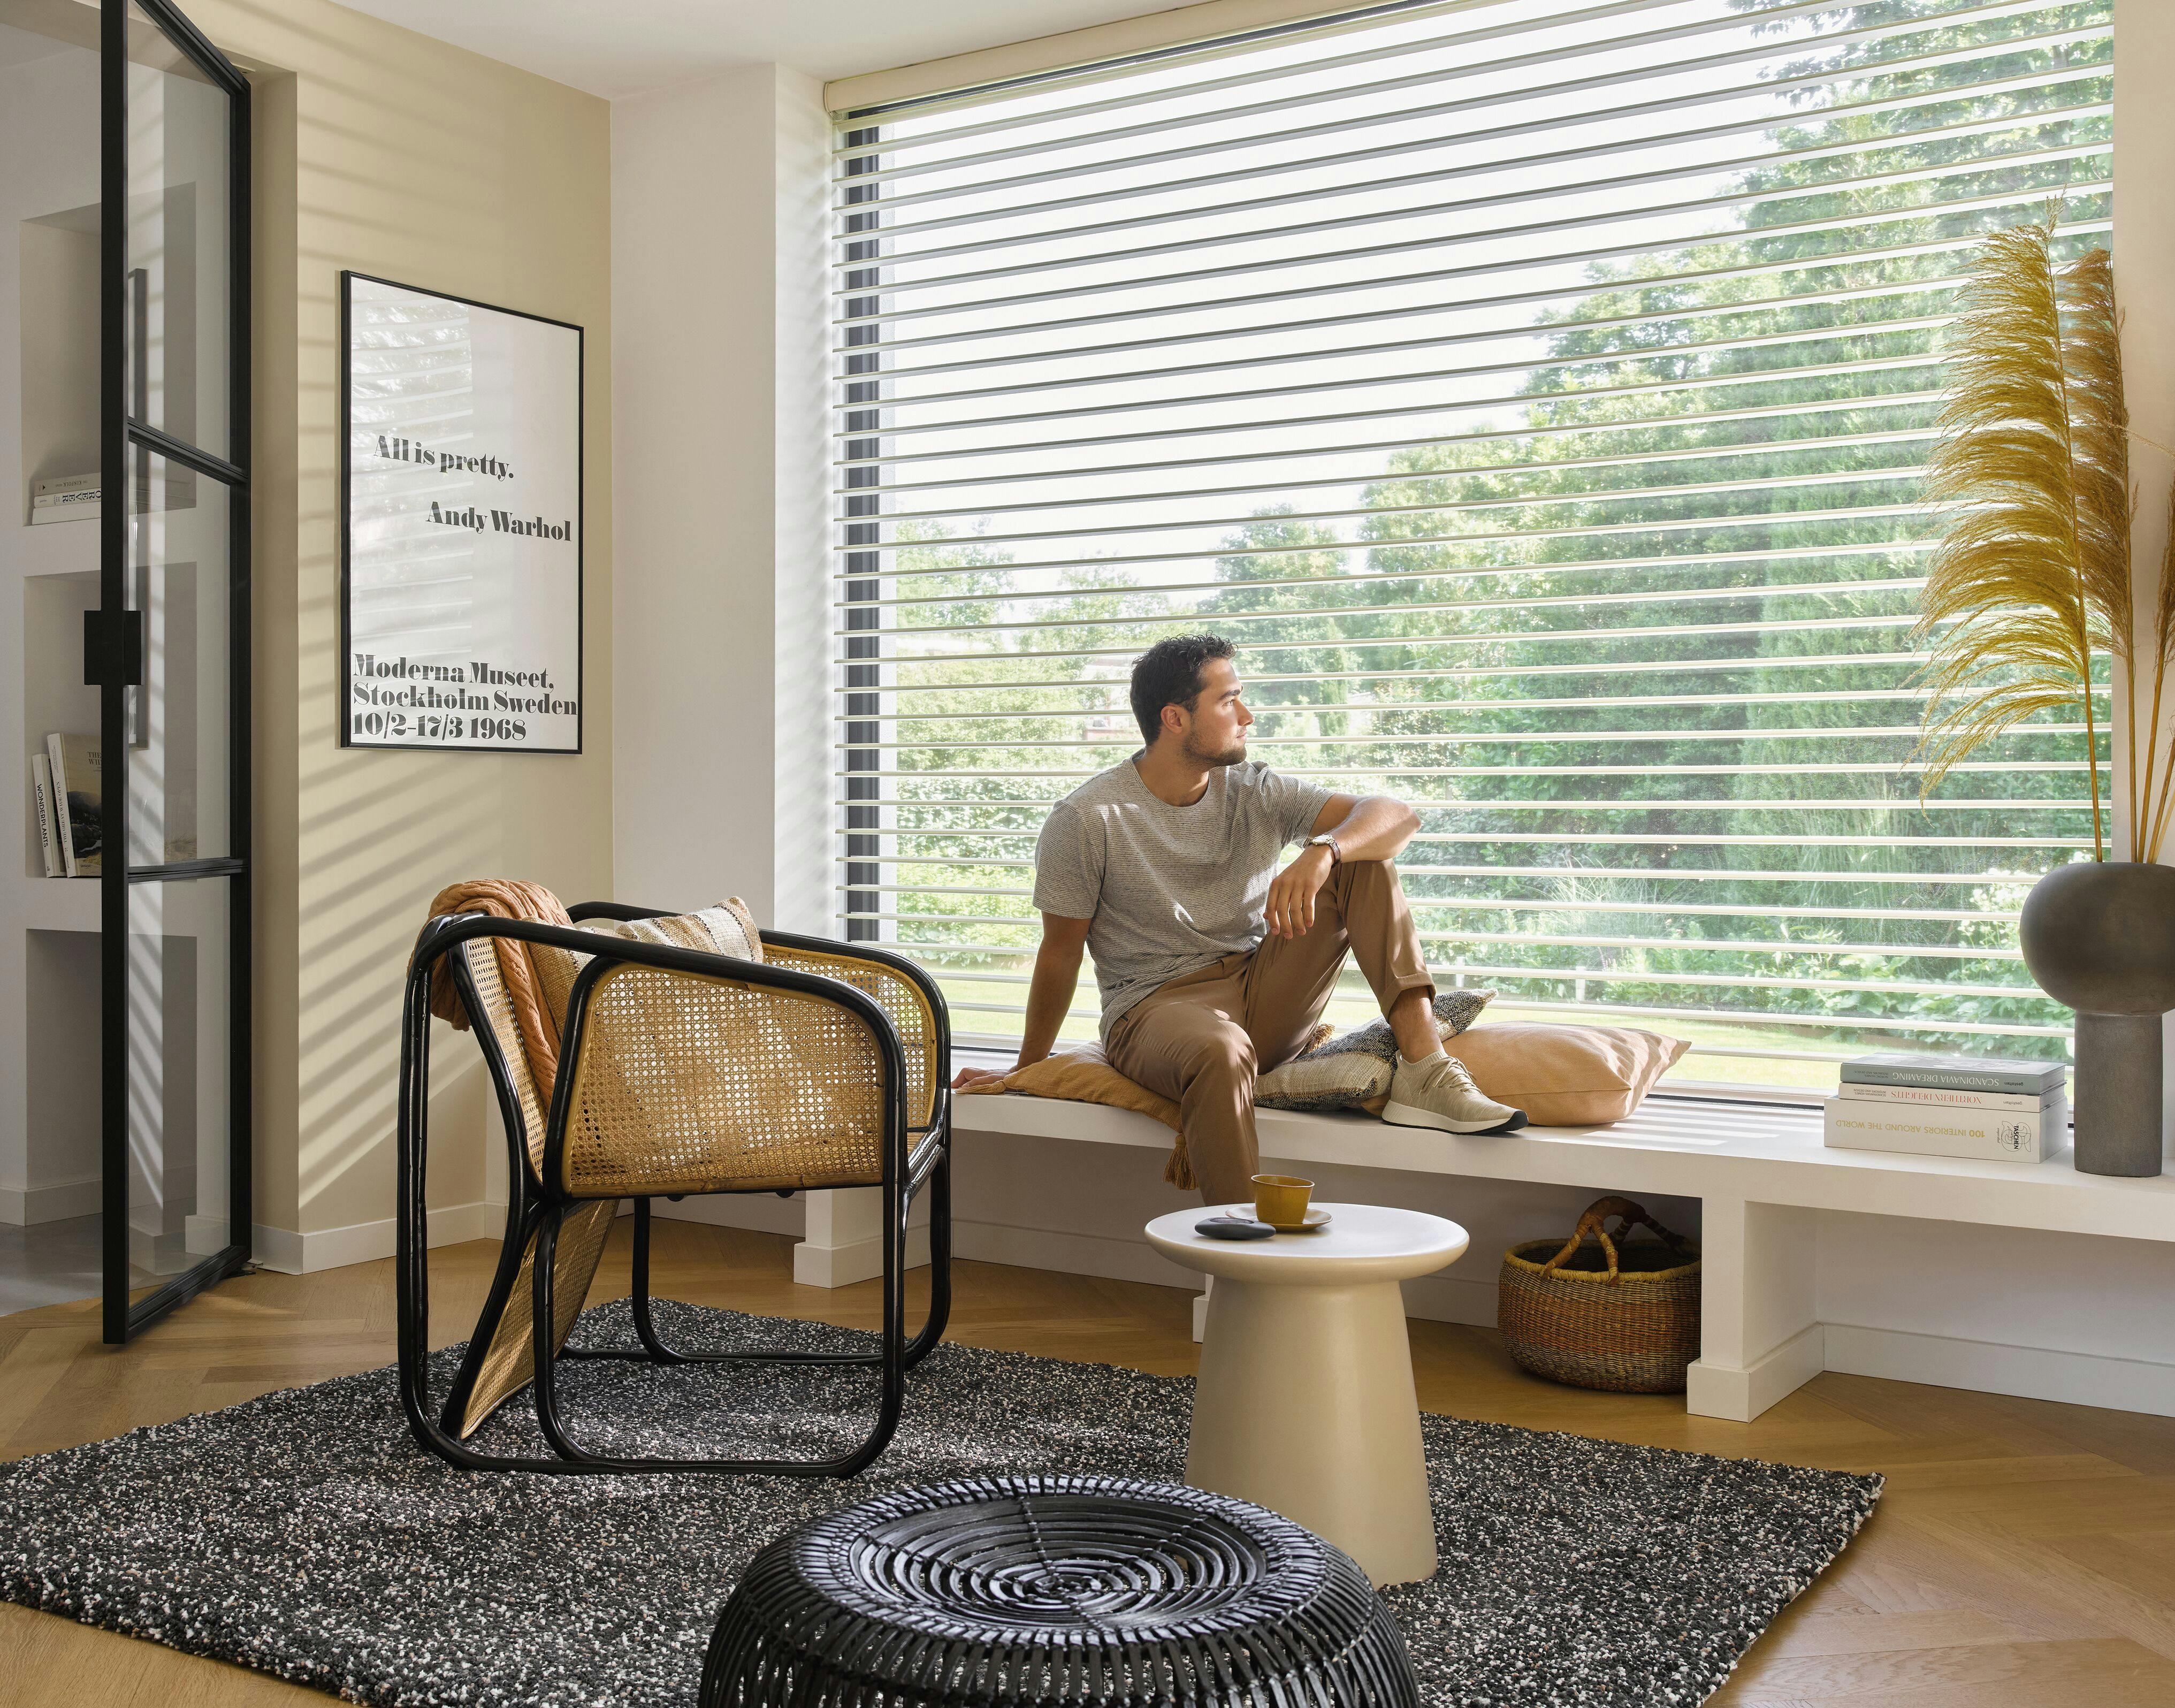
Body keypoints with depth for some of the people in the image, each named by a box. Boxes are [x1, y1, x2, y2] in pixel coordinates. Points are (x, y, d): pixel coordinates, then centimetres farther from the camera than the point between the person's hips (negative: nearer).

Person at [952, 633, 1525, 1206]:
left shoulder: (1257, 793, 4)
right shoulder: (1087, 820, -7)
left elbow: (1396, 816, -7)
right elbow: (1060, 954, 1)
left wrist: (1321, 853, -29)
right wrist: (1026, 1072, 6)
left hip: (1263, 999, 5)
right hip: (1156, 1006, -5)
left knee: (1363, 861, -10)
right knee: (1220, 1050, -42)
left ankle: (1423, 1066, -23)